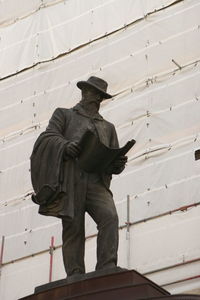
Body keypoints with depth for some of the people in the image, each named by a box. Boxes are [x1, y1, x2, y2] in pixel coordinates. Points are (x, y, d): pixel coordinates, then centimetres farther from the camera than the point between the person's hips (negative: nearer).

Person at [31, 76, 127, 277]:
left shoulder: (108, 127, 31)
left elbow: (113, 160, 23)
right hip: (70, 182, -2)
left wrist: (119, 162, -3)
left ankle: (107, 271, -31)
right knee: (73, 229, -12)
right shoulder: (64, 115, 23)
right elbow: (48, 137, 6)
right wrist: (65, 146, -17)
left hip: (97, 184, 2)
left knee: (110, 217, -24)